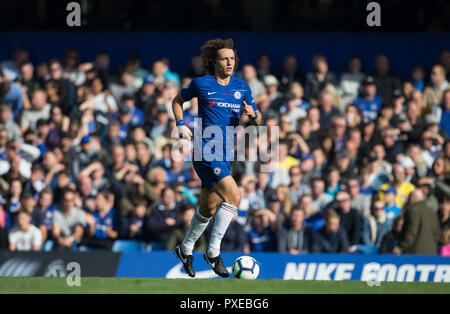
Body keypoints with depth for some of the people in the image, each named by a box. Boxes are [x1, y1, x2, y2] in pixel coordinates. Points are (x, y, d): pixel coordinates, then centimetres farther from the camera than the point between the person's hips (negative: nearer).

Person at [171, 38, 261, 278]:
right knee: (233, 195, -22)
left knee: (208, 209, 14)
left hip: (226, 152, 6)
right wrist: (181, 125, -2)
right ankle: (213, 251, -15)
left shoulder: (242, 87, 8)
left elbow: (257, 118, 15)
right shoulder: (201, 84, -3)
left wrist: (253, 114, -9)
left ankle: (186, 249, 35)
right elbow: (178, 101, 13)